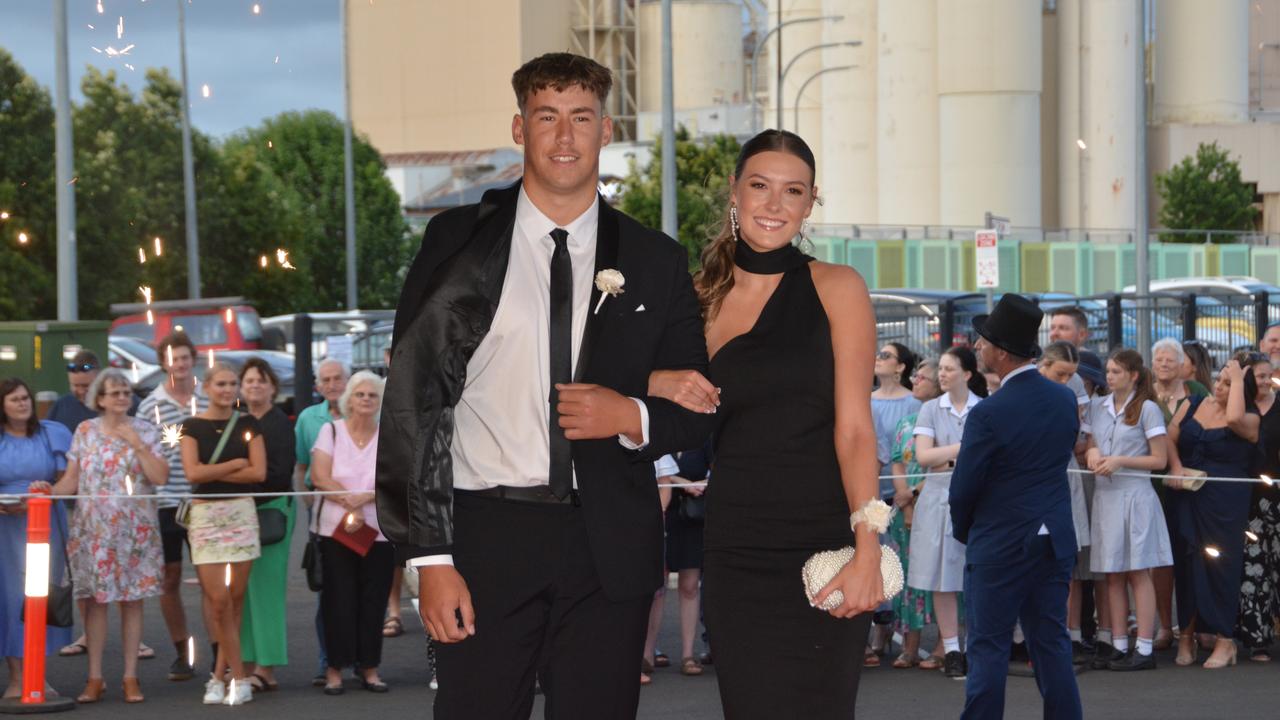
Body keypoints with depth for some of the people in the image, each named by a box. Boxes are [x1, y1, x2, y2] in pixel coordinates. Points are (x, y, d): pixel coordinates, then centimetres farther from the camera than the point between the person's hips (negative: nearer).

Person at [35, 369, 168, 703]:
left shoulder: (144, 431, 2)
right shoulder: (85, 432, 5)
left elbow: (160, 477, -6)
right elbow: (72, 480, 3)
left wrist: (136, 444, -12)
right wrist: (50, 491, -16)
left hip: (135, 530, 0)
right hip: (93, 530, 1)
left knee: (132, 600, 1)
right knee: (94, 600, -1)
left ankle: (131, 677, 8)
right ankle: (95, 678, 6)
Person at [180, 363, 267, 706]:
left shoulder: (248, 424, 7)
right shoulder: (193, 426, 4)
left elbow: (259, 472, -4)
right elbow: (193, 473, -8)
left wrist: (213, 472, -7)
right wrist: (237, 464, -5)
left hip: (241, 512, 1)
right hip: (205, 514, -1)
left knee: (236, 598, 0)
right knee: (218, 600, -7)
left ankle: (219, 676, 9)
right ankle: (239, 678, 0)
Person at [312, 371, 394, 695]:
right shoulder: (331, 431, 5)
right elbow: (320, 477, -5)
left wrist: (365, 498, -19)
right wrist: (351, 506, -13)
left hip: (379, 532, 1)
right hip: (336, 529, -1)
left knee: (373, 601, 1)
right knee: (339, 600, -3)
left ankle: (369, 668, 10)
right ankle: (334, 668, 2)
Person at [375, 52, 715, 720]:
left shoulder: (654, 261, 10)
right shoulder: (460, 240, 3)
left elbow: (698, 409, 16)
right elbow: (411, 399, -1)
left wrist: (633, 417, -8)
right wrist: (429, 557, -8)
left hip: (609, 545, 2)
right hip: (488, 533, -2)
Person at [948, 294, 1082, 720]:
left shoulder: (989, 414, -18)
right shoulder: (1065, 400, 3)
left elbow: (963, 488, -12)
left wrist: (964, 530, 7)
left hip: (1000, 545, -6)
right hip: (1054, 541, 6)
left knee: (988, 649, 0)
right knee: (1052, 644, 11)